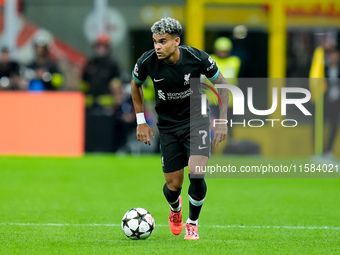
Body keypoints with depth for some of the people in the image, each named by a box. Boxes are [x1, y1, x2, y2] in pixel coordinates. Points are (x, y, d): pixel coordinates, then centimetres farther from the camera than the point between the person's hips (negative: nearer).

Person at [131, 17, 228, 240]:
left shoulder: (197, 58, -20)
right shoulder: (147, 62, -16)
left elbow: (222, 84, -2)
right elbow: (136, 85, 7)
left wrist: (223, 121, -5)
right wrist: (141, 121, 6)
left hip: (196, 119, -2)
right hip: (168, 125, 2)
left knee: (196, 175, -21)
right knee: (173, 185, 2)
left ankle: (192, 223, 7)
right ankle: (175, 209, 42)